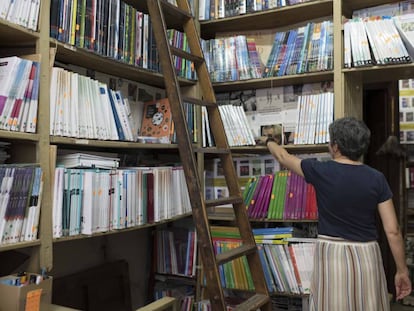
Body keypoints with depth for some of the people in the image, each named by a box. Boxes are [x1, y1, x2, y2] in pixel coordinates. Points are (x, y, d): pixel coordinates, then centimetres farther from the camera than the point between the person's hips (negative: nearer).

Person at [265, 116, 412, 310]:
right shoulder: (377, 178, -4)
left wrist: (269, 142, 31)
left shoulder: (320, 171, -8)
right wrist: (402, 270, 6)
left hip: (331, 255, -1)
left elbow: (283, 157, 10)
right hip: (366, 256, 2)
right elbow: (393, 231, -4)